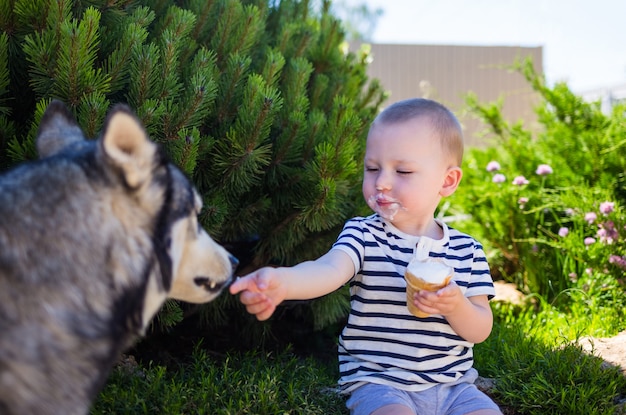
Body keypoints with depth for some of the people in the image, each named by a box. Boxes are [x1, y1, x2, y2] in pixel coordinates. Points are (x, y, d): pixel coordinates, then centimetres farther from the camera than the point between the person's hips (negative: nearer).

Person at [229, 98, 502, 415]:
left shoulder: (467, 250, 5)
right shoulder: (363, 235, -3)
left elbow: (480, 331, 4)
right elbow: (330, 269, -26)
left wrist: (456, 307, -20)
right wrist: (282, 281, -48)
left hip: (453, 385, 4)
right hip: (379, 384, -4)